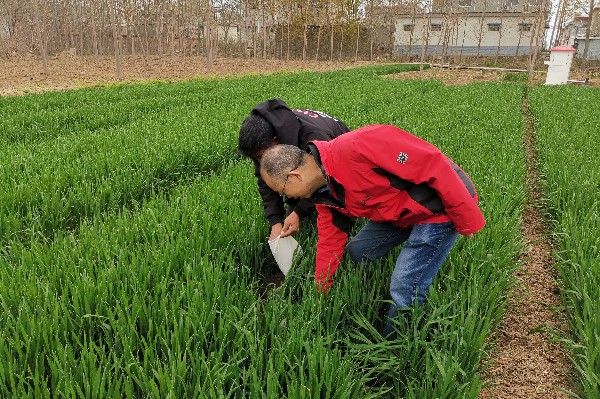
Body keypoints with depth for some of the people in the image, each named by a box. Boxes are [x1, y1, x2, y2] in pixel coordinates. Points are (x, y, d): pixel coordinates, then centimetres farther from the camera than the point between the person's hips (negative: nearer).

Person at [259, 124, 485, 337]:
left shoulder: (355, 147, -31)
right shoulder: (324, 193, 0)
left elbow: (433, 163, -28)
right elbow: (329, 244, 11)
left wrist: (467, 220, -21)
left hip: (442, 206, -9)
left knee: (404, 292, -10)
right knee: (358, 252, 15)